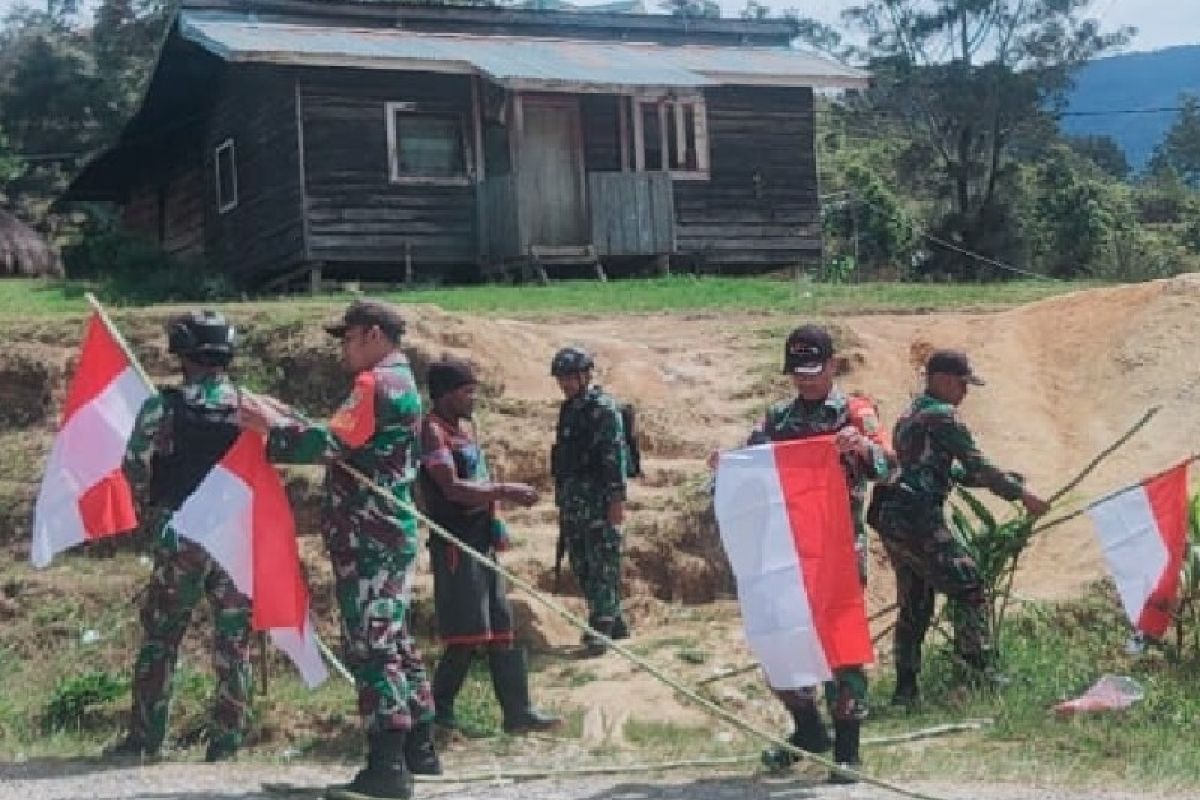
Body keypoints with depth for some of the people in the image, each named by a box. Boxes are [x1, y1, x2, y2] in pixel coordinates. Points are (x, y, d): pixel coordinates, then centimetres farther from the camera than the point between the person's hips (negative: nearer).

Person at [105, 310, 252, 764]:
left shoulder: (163, 407, -8)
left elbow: (134, 469, -9)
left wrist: (152, 506, 8)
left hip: (180, 539, -2)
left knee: (159, 640, 11)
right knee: (233, 645, 8)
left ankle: (145, 740, 13)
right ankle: (226, 743, 8)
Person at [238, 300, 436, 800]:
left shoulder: (378, 383, -13)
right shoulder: (397, 382, 20)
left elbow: (333, 444, -21)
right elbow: (348, 444, 19)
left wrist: (271, 425, -10)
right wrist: (284, 416, 12)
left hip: (369, 537, -11)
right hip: (387, 532, 11)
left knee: (370, 646, -11)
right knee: (393, 639, 15)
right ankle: (418, 749, 20)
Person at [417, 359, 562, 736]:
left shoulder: (463, 428, 17)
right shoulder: (432, 431, -12)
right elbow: (452, 488, -23)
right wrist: (504, 492, -23)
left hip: (482, 541, 10)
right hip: (455, 542, -10)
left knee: (502, 628, 8)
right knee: (467, 634, -7)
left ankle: (517, 711, 11)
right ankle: (439, 710, 6)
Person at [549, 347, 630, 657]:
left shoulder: (603, 408, -9)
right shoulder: (568, 409, 17)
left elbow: (615, 454, -16)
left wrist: (617, 498, -21)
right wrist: (562, 498, 21)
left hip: (598, 500, -9)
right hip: (571, 500, 9)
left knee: (602, 566, -7)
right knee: (581, 567, 12)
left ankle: (600, 629, -10)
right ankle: (614, 621, 21)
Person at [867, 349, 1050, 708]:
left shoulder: (910, 416, 23)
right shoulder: (942, 416, -7)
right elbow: (976, 466, -11)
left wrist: (1005, 480, 25)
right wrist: (1021, 493, -4)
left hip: (890, 518, 10)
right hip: (918, 520, -10)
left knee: (914, 604, 12)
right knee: (967, 587, -5)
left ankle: (905, 687, 11)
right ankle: (979, 669, -7)